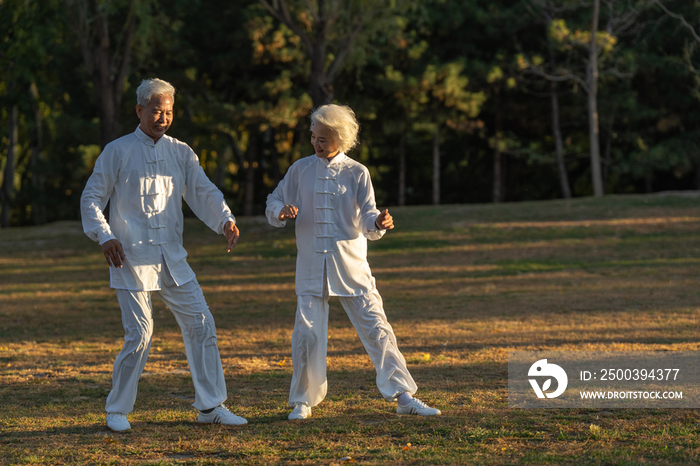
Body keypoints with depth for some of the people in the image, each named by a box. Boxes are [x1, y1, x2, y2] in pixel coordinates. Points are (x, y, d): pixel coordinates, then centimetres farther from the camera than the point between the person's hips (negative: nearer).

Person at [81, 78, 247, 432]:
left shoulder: (181, 153, 12)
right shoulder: (117, 152, 0)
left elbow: (203, 192, 4)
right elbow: (91, 199, 1)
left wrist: (225, 220, -15)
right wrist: (104, 236, -14)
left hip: (172, 259, 5)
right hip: (132, 259, -5)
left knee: (201, 324, -1)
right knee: (139, 335, -8)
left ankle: (211, 406, 8)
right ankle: (117, 410, 9)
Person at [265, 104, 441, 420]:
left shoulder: (357, 173, 4)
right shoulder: (300, 170, 7)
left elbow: (367, 222, -2)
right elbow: (272, 205, 12)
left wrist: (378, 223, -25)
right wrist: (282, 212, -12)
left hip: (351, 266, -1)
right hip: (311, 267, 1)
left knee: (377, 328, -3)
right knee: (306, 332, -4)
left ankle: (403, 396, 1)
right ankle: (302, 401, 12)